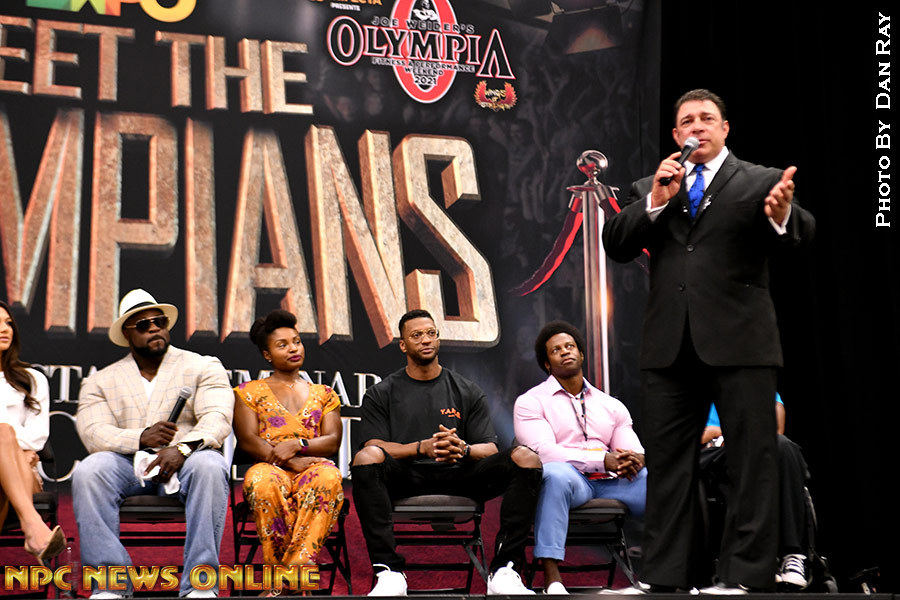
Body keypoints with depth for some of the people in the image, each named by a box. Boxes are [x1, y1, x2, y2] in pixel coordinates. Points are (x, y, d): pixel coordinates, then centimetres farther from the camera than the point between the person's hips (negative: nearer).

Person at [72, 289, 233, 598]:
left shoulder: (203, 366, 11)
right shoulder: (100, 381, 15)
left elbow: (217, 418, -5)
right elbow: (94, 434, -1)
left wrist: (183, 447, -26)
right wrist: (141, 438, -21)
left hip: (185, 461, -1)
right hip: (128, 464, 2)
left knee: (208, 465, -35)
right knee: (88, 471, -30)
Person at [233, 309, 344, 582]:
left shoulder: (323, 394, 24)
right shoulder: (249, 392, 19)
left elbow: (332, 441, 10)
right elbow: (247, 440, 4)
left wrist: (297, 445, -12)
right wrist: (289, 460, -13)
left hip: (313, 465, 1)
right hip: (269, 466, -1)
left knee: (329, 476, -38)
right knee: (264, 482, -40)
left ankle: (296, 567, -41)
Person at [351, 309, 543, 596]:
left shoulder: (467, 392, 19)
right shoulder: (381, 394, 14)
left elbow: (489, 449, 10)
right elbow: (374, 447, 0)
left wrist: (463, 449, -16)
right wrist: (422, 447, -18)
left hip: (459, 475, 2)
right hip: (406, 479, -1)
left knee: (526, 459, -23)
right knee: (366, 458, -35)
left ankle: (504, 572, -27)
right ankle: (389, 573, -36)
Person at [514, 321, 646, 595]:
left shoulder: (612, 405, 24)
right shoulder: (530, 402, 10)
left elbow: (634, 449, 15)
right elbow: (543, 452, -6)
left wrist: (634, 460, -13)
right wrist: (604, 459, -16)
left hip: (611, 481, 4)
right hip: (570, 480, -4)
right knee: (555, 473, -40)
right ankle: (552, 579, -41)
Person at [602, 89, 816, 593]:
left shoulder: (761, 182, 5)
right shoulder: (651, 189, 16)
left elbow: (801, 233, -9)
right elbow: (616, 245, 5)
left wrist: (782, 214, -32)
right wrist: (656, 202, -8)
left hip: (740, 342, -3)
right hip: (671, 345, 4)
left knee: (753, 460, -3)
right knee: (667, 461, 7)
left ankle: (747, 576, 1)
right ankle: (665, 577, 14)